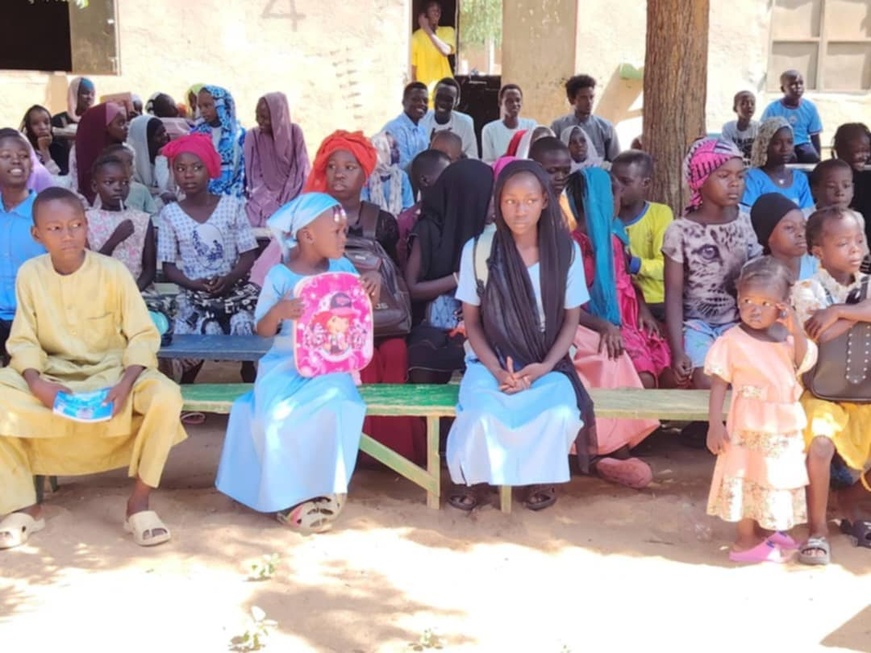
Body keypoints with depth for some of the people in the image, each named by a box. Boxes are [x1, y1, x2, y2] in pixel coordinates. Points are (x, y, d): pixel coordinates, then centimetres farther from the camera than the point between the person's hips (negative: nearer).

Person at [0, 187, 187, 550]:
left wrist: (126, 383, -28)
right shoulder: (30, 274, -5)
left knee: (165, 396, -32)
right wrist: (36, 383, -24)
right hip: (52, 377, 2)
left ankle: (139, 502, -13)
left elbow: (143, 335, -10)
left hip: (110, 373, -2)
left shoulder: (113, 272, -11)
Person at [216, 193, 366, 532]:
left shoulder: (343, 269, 6)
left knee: (329, 406, -31)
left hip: (330, 366, 1)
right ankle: (288, 492, -6)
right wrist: (278, 311, -20)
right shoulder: (280, 276, -1)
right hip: (286, 366, -1)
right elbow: (263, 331, 1)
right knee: (277, 414, -28)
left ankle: (321, 488, -13)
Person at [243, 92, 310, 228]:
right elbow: (255, 178, -5)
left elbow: (303, 169, -4)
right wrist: (272, 205, -16)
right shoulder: (252, 136, -7)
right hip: (263, 200, 0)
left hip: (292, 197, 0)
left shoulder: (294, 132, -6)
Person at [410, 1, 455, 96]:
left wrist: (428, 30, -15)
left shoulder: (448, 31, 5)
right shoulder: (416, 36, 0)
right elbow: (412, 68, 2)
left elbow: (446, 51, -16)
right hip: (424, 87, -1)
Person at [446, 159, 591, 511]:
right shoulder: (477, 249, -6)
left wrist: (544, 367, -13)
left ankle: (541, 475, 4)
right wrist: (496, 369, -14)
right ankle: (470, 478, 1)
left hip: (547, 364, 1)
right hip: (492, 361, -1)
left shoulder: (566, 250, -4)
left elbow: (571, 319, 2)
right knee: (482, 415, -32)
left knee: (560, 413, -30)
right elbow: (471, 321, 0)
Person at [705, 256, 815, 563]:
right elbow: (719, 385, -13)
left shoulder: (787, 335, 3)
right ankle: (745, 542, 11)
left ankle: (767, 532, 35)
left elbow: (806, 363, -7)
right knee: (751, 480, 0)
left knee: (778, 480, 17)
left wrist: (796, 331, -17)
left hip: (786, 426, 6)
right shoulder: (731, 341, -13)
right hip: (751, 426, -6)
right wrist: (715, 424, -17)